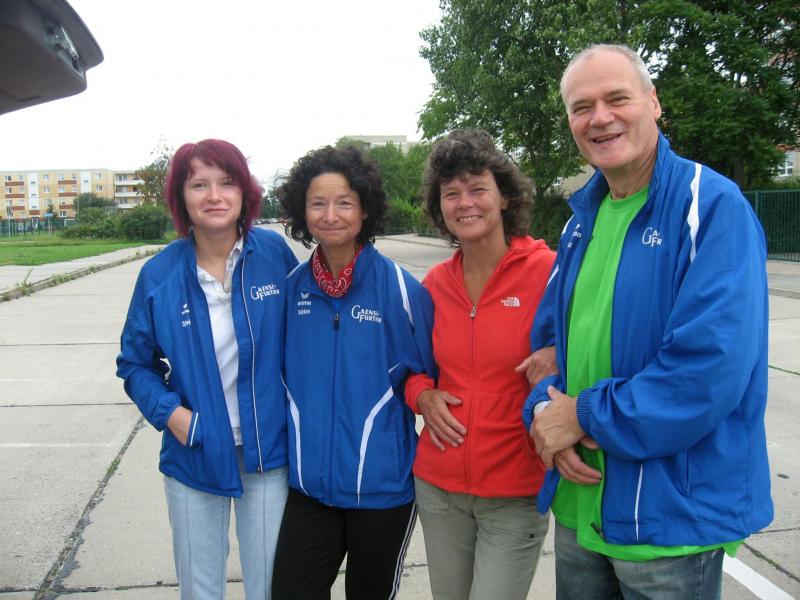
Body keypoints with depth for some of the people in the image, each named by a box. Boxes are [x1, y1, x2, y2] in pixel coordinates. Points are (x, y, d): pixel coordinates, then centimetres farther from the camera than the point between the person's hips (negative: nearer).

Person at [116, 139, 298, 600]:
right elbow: (135, 362, 6)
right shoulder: (159, 275, -6)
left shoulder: (275, 253, -9)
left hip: (268, 451, -1)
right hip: (194, 456, 1)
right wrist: (169, 411, -11)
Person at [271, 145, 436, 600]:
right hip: (309, 481, 3)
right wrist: (300, 427, 12)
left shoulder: (400, 287, -13)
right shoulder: (293, 286, 0)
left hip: (383, 484, -3)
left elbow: (432, 372, -1)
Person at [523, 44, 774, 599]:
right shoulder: (583, 219, 8)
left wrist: (586, 415, -17)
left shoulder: (713, 207, -15)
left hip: (673, 514, -6)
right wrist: (546, 413, -8)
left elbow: (711, 366, -25)